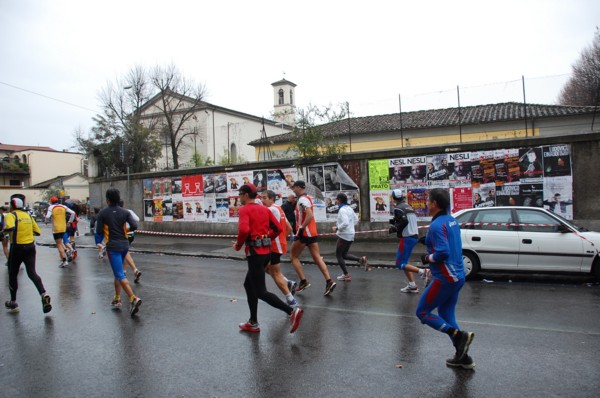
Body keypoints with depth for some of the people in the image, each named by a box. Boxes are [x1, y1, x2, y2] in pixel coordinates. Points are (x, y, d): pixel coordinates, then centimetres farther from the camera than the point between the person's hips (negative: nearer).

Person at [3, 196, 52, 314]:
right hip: (30, 247, 4)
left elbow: (10, 227, -29)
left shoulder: (11, 215, -7)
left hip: (17, 248, -4)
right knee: (32, 273, 0)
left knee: (12, 274, 13)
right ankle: (43, 294, -22)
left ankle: (13, 303, 25)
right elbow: (38, 232, 11)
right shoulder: (28, 215, 10)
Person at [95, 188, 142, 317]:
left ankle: (133, 298, -23)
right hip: (124, 244, 4)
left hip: (113, 246, -4)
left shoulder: (103, 213, -4)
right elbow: (134, 226, -8)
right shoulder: (125, 212, 1)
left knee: (120, 275, -8)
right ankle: (117, 299, 25)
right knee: (118, 272, 21)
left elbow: (99, 232, -3)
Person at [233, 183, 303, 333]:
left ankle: (292, 311, -14)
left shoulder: (244, 209, -10)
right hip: (266, 251, 9)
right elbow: (278, 228, 9)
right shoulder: (264, 209, 12)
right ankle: (253, 323, 26)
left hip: (255, 253, -8)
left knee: (261, 292, -3)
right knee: (249, 285, 20)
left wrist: (238, 245, -9)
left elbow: (244, 230, -26)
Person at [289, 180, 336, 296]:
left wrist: (301, 228, -24)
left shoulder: (302, 200, -15)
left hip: (304, 233, -9)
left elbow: (310, 215, -27)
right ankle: (329, 281, -5)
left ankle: (303, 281, 2)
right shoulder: (307, 198, 13)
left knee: (293, 257, 6)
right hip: (313, 232, 9)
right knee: (317, 258, 5)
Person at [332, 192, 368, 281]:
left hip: (344, 235, -9)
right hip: (351, 235, 9)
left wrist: (337, 228, -15)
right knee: (344, 254, 21)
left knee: (338, 255, 8)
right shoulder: (349, 208, 8)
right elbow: (356, 220, 16)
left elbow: (345, 223, -29)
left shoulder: (342, 210, -18)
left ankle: (346, 275, 9)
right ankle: (361, 259, 4)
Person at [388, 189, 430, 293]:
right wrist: (395, 221, 16)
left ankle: (423, 272, -15)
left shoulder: (398, 208, -12)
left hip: (407, 238, -9)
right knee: (404, 261, 17)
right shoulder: (409, 206, 15)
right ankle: (412, 285, 16)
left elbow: (404, 221, -25)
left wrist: (395, 229, -11)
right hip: (414, 236, 9)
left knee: (400, 264, -3)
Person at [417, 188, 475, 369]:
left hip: (445, 278, -9)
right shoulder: (452, 221, 10)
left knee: (422, 312, 3)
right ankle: (463, 357, 23)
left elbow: (443, 253, -26)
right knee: (446, 316, 19)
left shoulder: (437, 225, -18)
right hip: (458, 276, 9)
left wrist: (428, 258, -9)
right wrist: (430, 242, 11)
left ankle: (460, 335, -3)